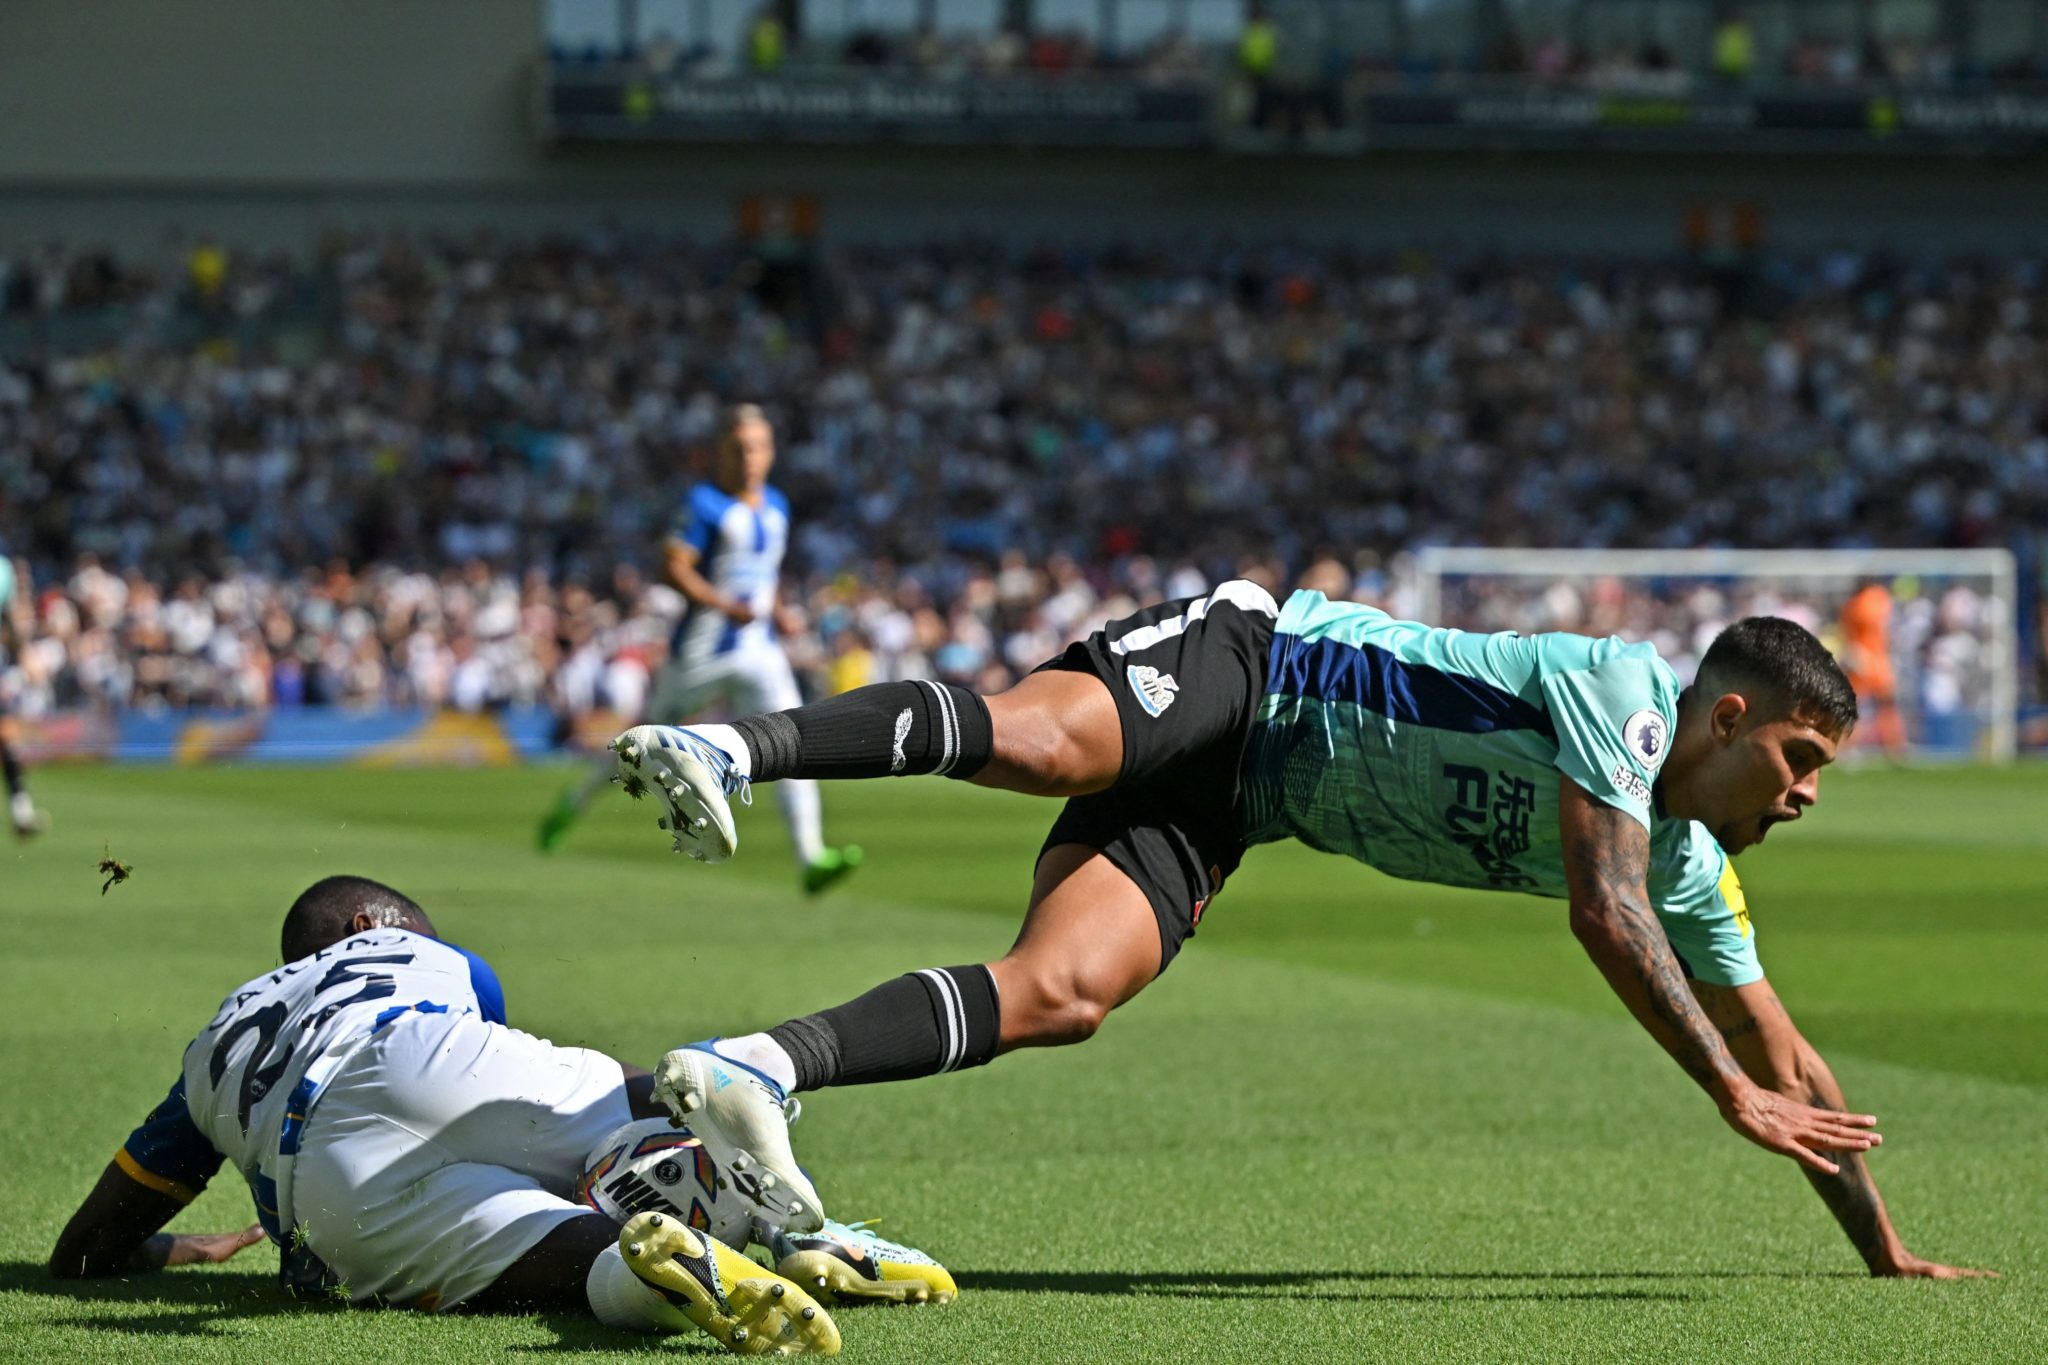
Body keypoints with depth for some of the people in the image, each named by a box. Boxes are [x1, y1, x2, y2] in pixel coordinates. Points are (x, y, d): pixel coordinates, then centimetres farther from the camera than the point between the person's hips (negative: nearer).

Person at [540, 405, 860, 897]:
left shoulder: (776, 506, 11)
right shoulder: (704, 503, -11)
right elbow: (674, 566, -17)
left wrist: (777, 612, 7)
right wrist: (726, 606, -26)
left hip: (760, 652, 5)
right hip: (703, 649, -5)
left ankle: (811, 857, -18)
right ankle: (576, 802, 34)